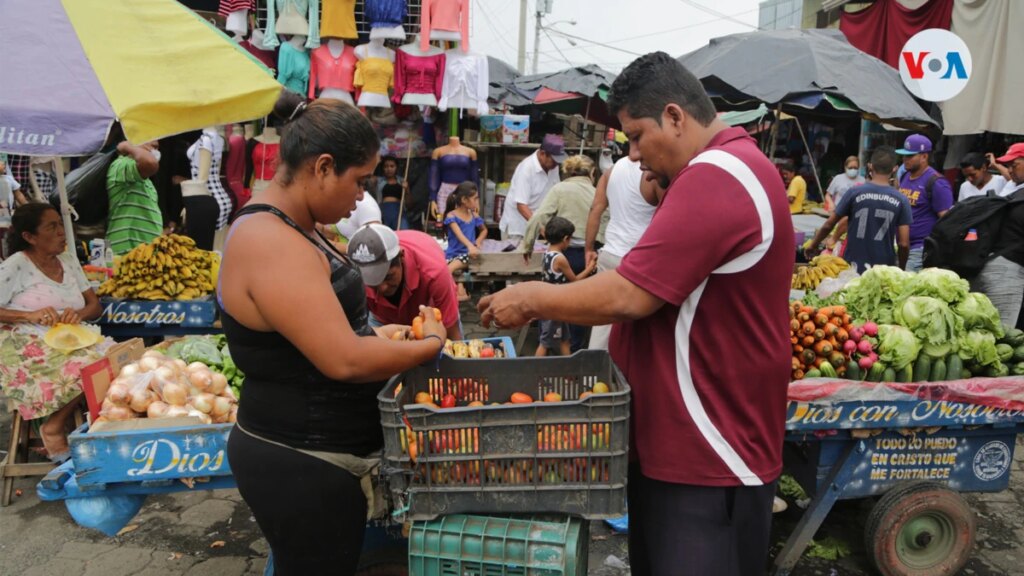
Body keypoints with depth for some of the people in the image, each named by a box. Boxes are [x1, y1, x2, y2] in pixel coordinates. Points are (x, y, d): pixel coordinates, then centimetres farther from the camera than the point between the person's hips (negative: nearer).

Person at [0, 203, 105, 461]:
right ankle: (54, 428, -10)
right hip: (26, 347, -6)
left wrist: (80, 314, -9)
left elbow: (95, 305, 14)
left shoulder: (69, 261, 15)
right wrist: (30, 315, -21)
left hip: (67, 342, 6)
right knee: (90, 365, -31)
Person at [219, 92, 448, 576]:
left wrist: (377, 334, 6)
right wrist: (430, 344, -14)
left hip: (310, 454, 10)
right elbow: (345, 361, -28)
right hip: (302, 466, -10)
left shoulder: (285, 228, 8)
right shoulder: (273, 244, -25)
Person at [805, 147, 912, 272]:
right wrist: (901, 270, 10)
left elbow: (828, 225, 0)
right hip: (884, 271, 1)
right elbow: (904, 244, -5)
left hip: (853, 268, 0)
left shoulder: (855, 193, -6)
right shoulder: (901, 200, -3)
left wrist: (813, 245, 16)